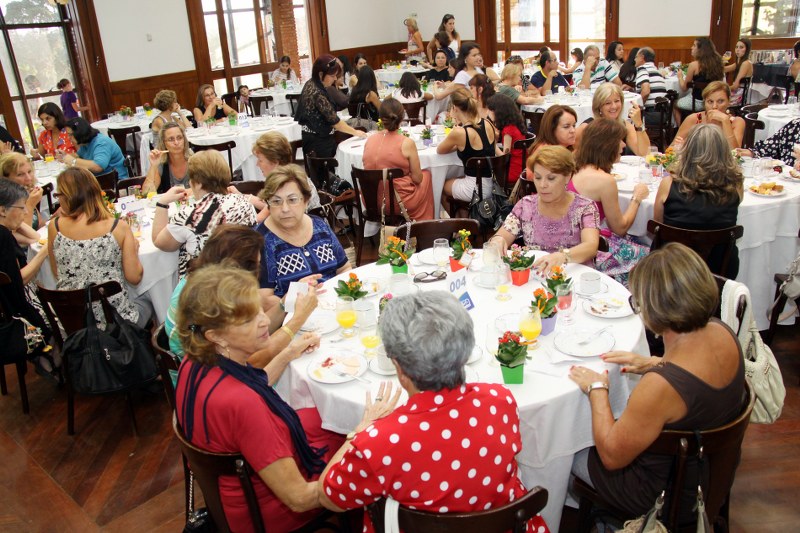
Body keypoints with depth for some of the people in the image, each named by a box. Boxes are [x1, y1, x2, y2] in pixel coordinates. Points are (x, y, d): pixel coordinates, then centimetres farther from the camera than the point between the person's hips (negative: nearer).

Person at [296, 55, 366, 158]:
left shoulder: (311, 84, 6)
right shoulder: (317, 93, -24)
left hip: (315, 137, 10)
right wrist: (355, 132, -13)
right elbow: (334, 119, -22)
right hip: (318, 141, -10)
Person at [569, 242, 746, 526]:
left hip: (662, 495, -7)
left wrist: (597, 390, -14)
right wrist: (654, 364, 0)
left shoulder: (659, 387, -41)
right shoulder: (721, 333, -18)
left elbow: (612, 456, -23)